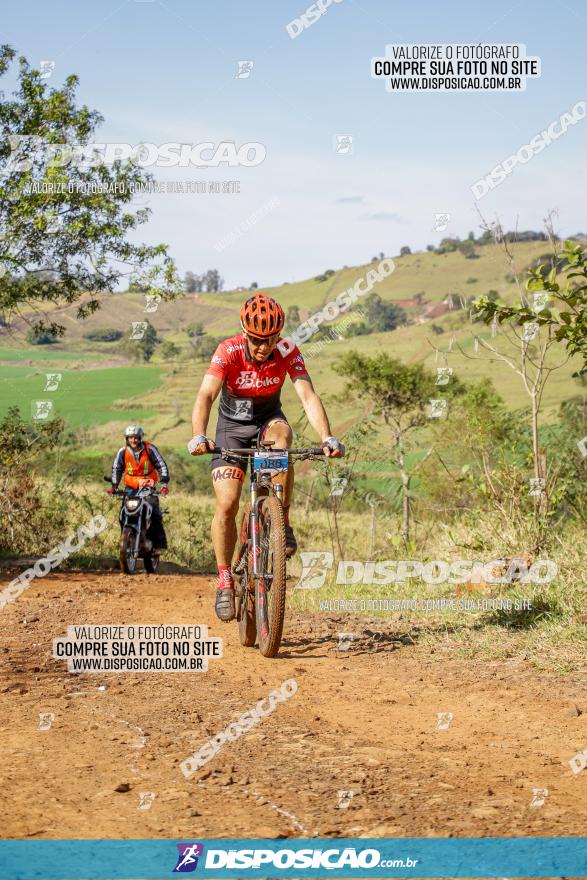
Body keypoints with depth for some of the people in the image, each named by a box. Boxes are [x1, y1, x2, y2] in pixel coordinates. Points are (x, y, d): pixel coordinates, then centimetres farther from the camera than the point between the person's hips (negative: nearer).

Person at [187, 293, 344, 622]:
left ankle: (283, 524, -23)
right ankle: (225, 581, 3)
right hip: (232, 426, -1)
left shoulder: (288, 353, -22)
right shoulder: (228, 352, -26)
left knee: (281, 434, -37)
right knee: (227, 504, -14)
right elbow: (206, 396, -38)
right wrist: (199, 437, -56)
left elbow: (308, 396, -31)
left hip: (268, 419, 1)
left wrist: (327, 438, -48)